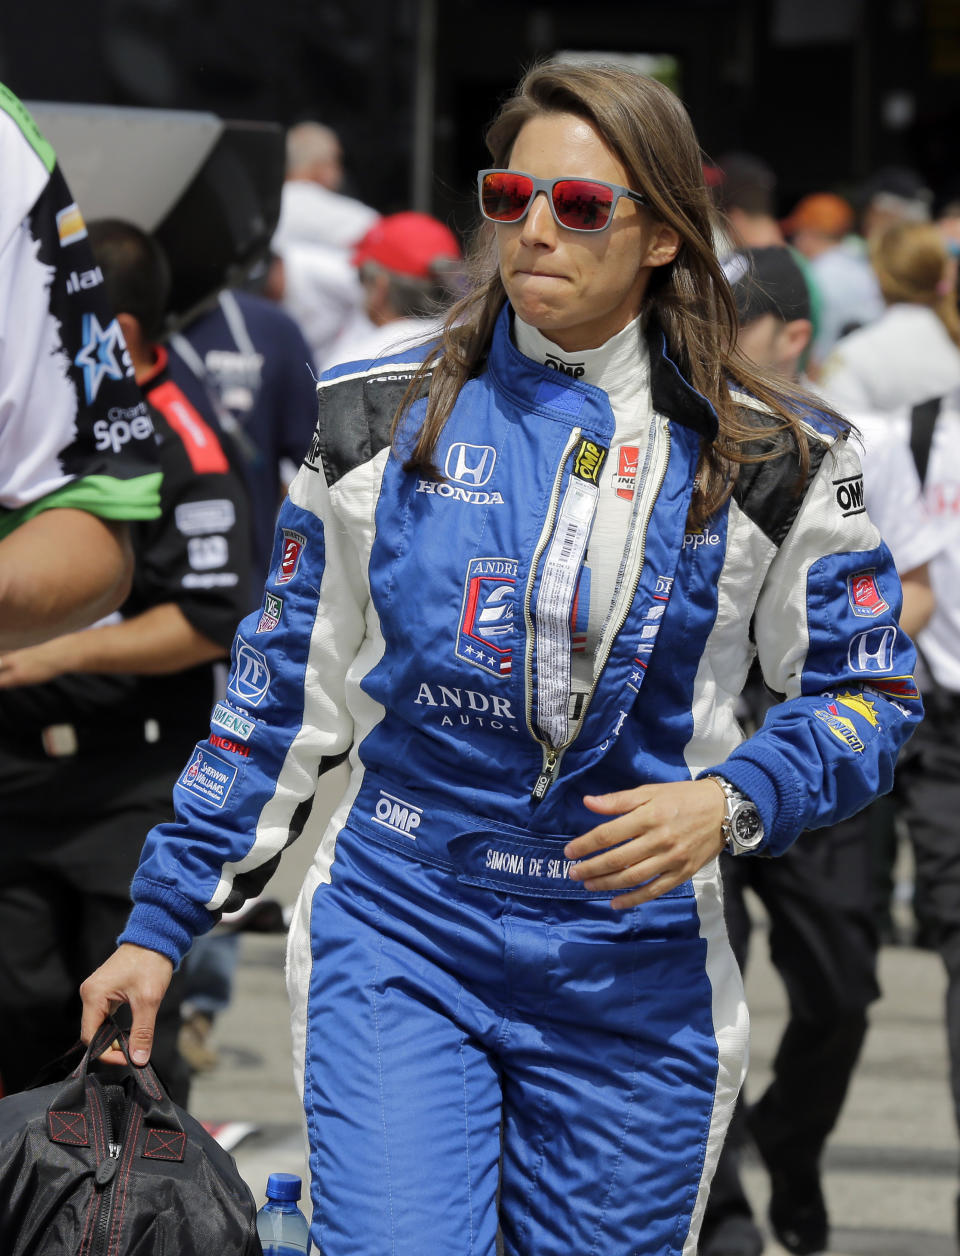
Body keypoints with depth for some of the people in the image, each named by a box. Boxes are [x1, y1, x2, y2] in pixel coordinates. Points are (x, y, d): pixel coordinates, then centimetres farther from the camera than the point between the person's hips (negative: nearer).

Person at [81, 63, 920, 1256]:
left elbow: (864, 694, 5)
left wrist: (731, 801, -14)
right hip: (399, 936, 0)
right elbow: (282, 689, 10)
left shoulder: (769, 461, 1)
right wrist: (162, 919, 8)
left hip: (631, 967, 1)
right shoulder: (381, 418, 4)